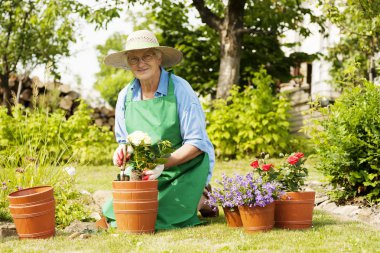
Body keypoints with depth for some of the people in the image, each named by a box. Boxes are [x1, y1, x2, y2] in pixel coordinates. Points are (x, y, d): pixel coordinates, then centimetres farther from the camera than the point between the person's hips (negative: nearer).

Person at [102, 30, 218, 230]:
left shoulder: (179, 89, -14)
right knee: (115, 214, -9)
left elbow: (196, 144, -15)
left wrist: (163, 164, -27)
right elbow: (124, 141, 12)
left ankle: (199, 199, 10)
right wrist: (122, 151, -13)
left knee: (160, 219, -21)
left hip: (185, 170, -5)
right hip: (144, 173, 5)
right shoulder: (125, 97, 1)